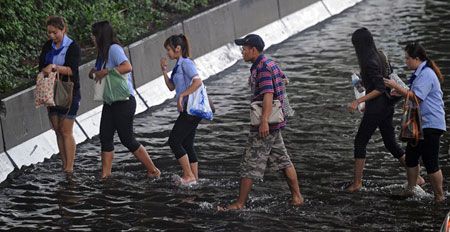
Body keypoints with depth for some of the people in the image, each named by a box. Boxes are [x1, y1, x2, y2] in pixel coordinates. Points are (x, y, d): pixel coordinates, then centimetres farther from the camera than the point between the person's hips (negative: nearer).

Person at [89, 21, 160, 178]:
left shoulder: (114, 49, -15)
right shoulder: (102, 53, 15)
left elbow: (127, 67, -30)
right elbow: (93, 73, 22)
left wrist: (105, 72, -23)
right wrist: (94, 73, -3)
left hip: (124, 101, -9)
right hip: (110, 102, 9)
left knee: (127, 139, -6)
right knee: (105, 137, 3)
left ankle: (153, 171, 5)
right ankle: (105, 175, 6)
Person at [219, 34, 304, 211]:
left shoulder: (262, 68, -17)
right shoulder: (270, 64, 15)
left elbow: (268, 94, -26)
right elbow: (282, 78, 31)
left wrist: (264, 121, -33)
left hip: (264, 126, -10)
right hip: (275, 123, 10)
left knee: (250, 164, -5)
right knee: (282, 160, 14)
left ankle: (240, 204, 0)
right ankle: (297, 196, 16)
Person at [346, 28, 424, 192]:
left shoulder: (370, 62, -20)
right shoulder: (379, 56, 8)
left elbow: (380, 89, -23)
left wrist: (358, 101, -24)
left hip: (376, 107, -9)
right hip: (387, 105, 9)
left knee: (360, 142, 2)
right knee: (391, 143, 13)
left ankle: (357, 183, 6)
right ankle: (417, 177, 13)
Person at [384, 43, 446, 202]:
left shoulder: (426, 75, -18)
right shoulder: (419, 74, 14)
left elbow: (416, 98, -24)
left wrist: (396, 86, -18)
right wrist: (399, 93, 12)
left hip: (431, 125, -11)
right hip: (420, 124, 11)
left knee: (430, 162, -6)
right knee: (411, 158, 15)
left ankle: (439, 197, 3)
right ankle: (410, 190, 27)